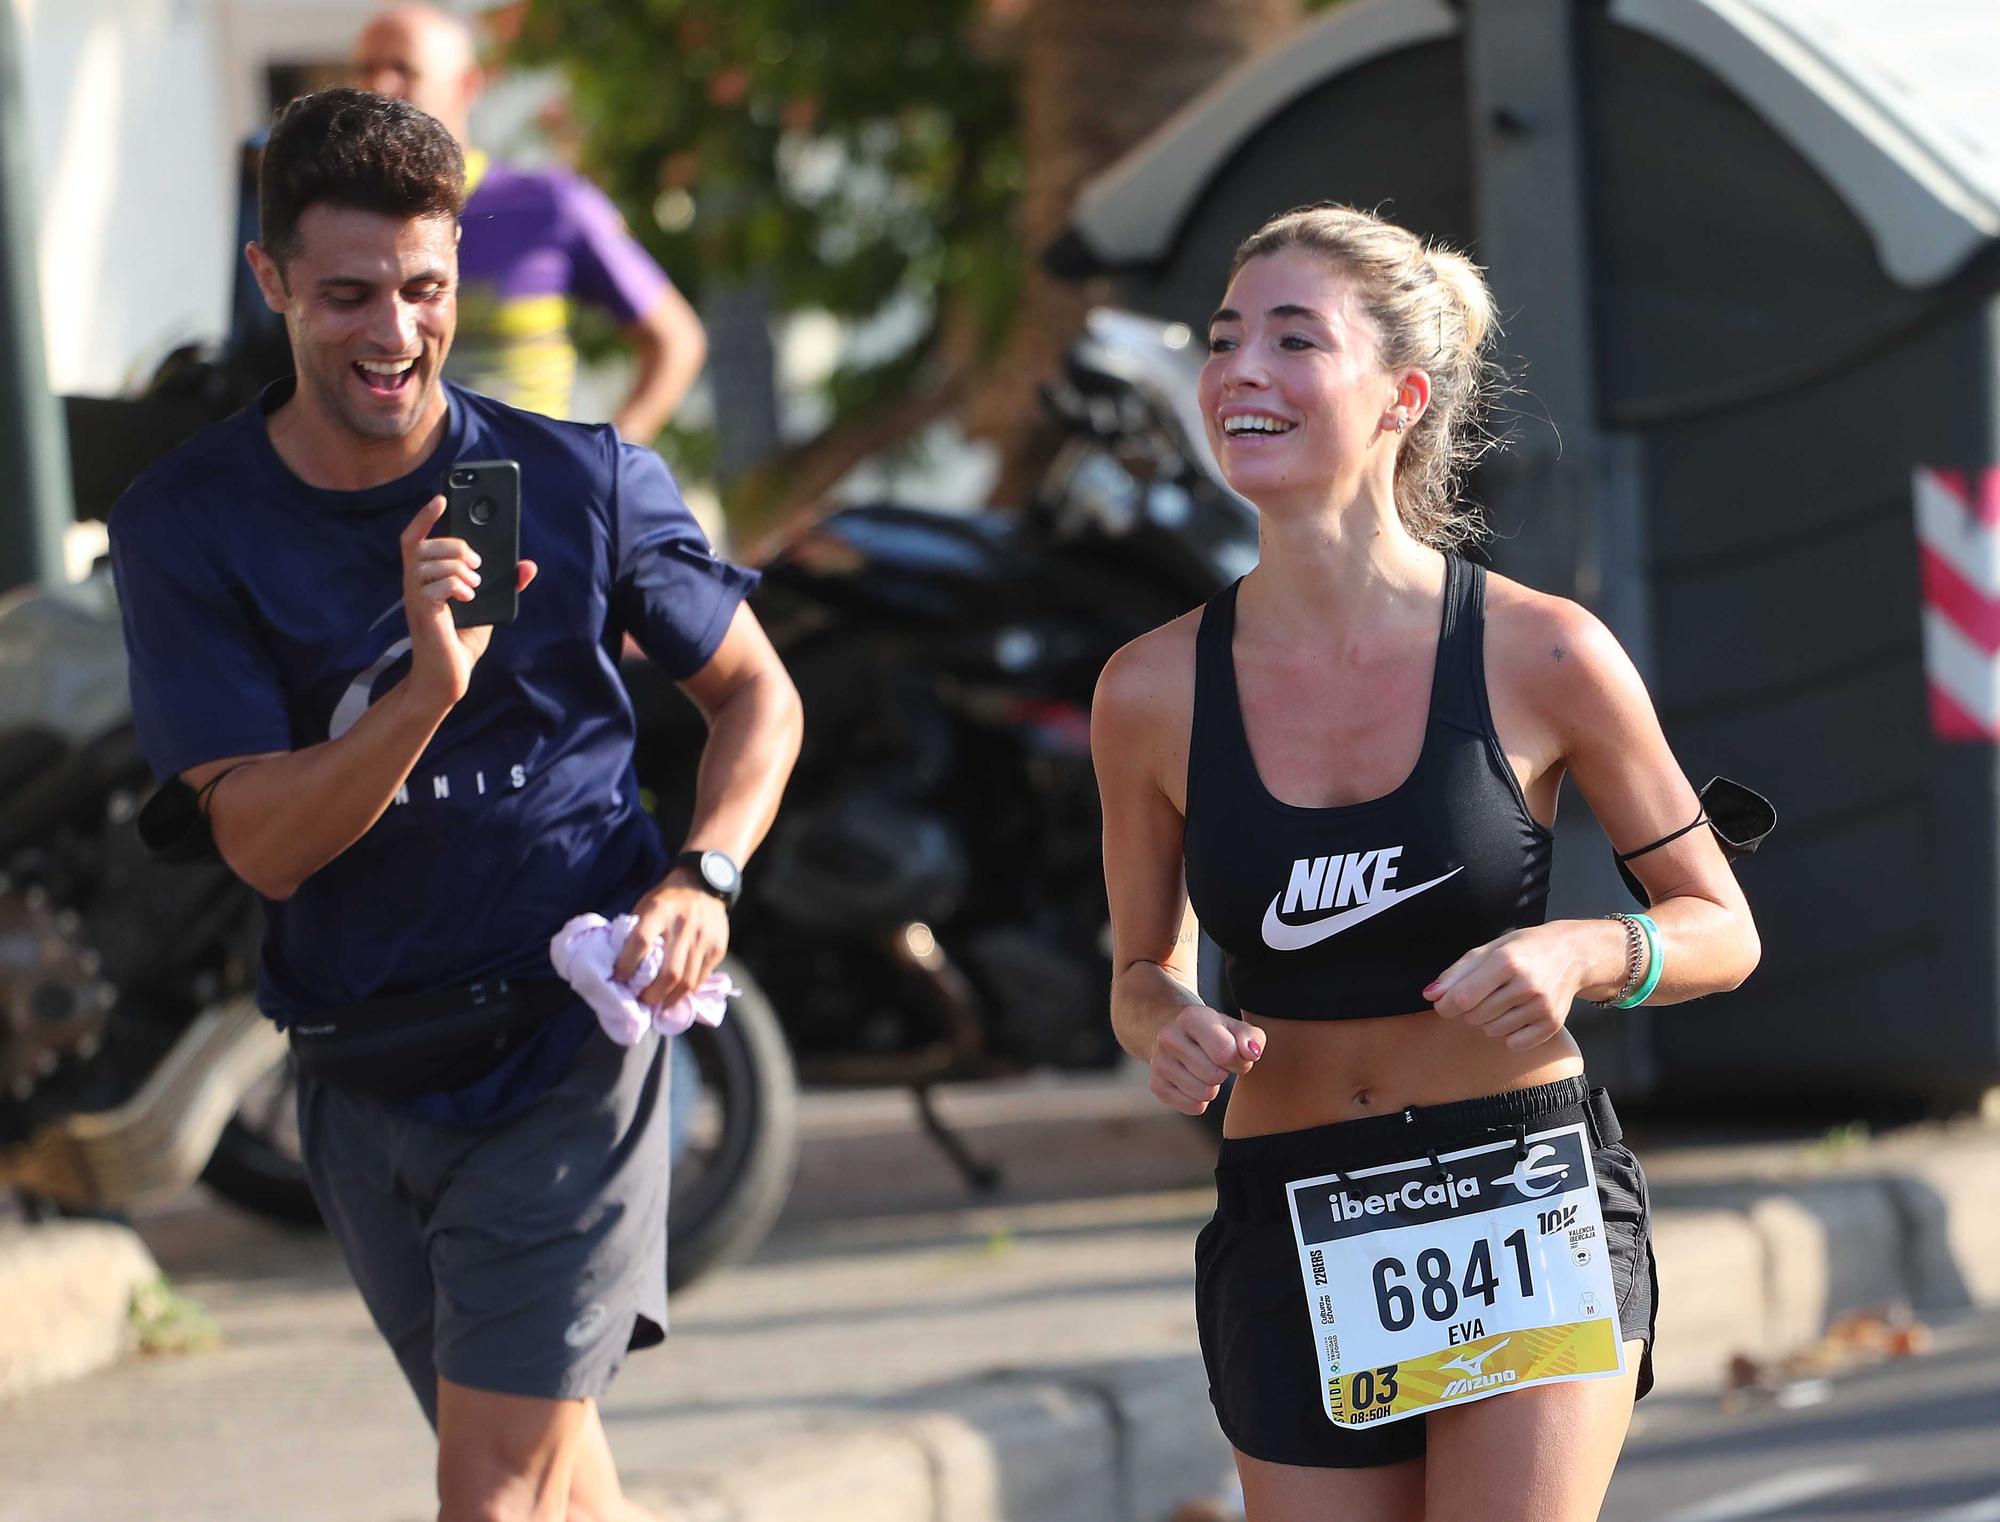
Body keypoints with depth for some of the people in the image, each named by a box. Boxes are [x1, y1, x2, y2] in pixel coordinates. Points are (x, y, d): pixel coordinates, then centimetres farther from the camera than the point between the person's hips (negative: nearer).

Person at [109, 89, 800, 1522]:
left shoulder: (584, 483, -5)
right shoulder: (186, 527, -5)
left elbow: (758, 696, 9)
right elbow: (264, 843, -11)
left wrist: (703, 878, -10)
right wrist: (429, 683, -27)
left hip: (570, 1039, -3)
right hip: (364, 1072, 3)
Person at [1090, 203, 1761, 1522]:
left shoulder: (1542, 656, -6)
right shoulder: (1155, 693, -1)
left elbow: (1722, 930, 5)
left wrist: (1581, 953, -16)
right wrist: (1170, 1030, -10)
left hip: (1526, 1210, -3)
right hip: (1294, 1235, 3)